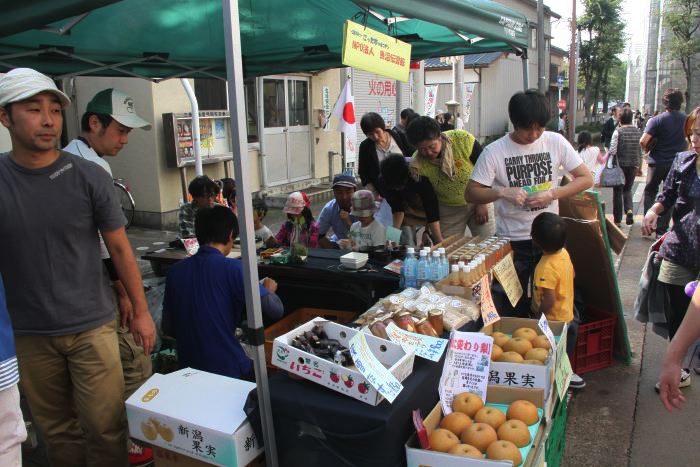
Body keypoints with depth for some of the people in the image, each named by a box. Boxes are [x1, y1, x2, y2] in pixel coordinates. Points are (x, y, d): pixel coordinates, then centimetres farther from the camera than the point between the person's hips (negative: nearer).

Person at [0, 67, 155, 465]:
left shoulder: (89, 177, -7)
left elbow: (119, 248, -1)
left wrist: (141, 311, 1)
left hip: (92, 326, -1)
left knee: (105, 428, 4)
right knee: (57, 430, 14)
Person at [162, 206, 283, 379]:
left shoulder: (175, 272, -1)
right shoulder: (233, 268, -15)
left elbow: (168, 328, 6)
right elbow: (276, 310, -14)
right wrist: (269, 290, 8)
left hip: (188, 370, 5)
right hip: (228, 371, -5)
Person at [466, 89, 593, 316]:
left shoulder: (556, 142, -3)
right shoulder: (494, 151, -9)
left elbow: (586, 178, 0)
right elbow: (472, 192, -6)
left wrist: (553, 194, -14)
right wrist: (502, 192, -23)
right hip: (511, 241, -2)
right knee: (512, 309, 8)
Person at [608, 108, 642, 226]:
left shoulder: (618, 131, -12)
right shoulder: (638, 131, 2)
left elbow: (613, 151, -19)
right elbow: (641, 150, 6)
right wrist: (639, 166, 15)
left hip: (620, 164, -3)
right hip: (633, 165, 4)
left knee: (618, 191, 8)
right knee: (627, 189, 20)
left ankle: (617, 219, 11)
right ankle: (629, 210, -5)